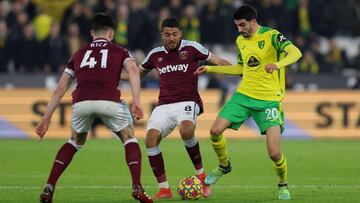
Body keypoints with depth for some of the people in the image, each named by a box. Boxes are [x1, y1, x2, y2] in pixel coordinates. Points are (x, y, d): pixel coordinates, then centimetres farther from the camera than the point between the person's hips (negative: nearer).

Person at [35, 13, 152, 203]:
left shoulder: (79, 54, 30)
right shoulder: (120, 52, 23)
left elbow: (60, 89, 28)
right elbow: (133, 70, 0)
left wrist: (46, 118, 31)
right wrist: (136, 101, -10)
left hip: (81, 102, 3)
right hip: (110, 100, -3)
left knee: (75, 142, 28)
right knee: (129, 139, 20)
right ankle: (137, 187, 3)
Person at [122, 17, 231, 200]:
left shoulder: (191, 48, 1)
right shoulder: (155, 55, 13)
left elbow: (219, 62, 3)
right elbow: (137, 73, 29)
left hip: (187, 102, -4)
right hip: (164, 106, 4)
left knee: (186, 131, -35)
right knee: (150, 139, -19)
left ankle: (201, 175, -12)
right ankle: (164, 189, -10)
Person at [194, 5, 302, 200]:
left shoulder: (271, 36, -11)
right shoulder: (240, 40, 10)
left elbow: (295, 53, -27)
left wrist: (278, 63, -47)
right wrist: (210, 68, 21)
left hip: (269, 99, -6)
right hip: (244, 95, 6)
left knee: (274, 152, -15)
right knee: (215, 131, -9)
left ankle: (283, 185, 14)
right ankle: (224, 166, 20)